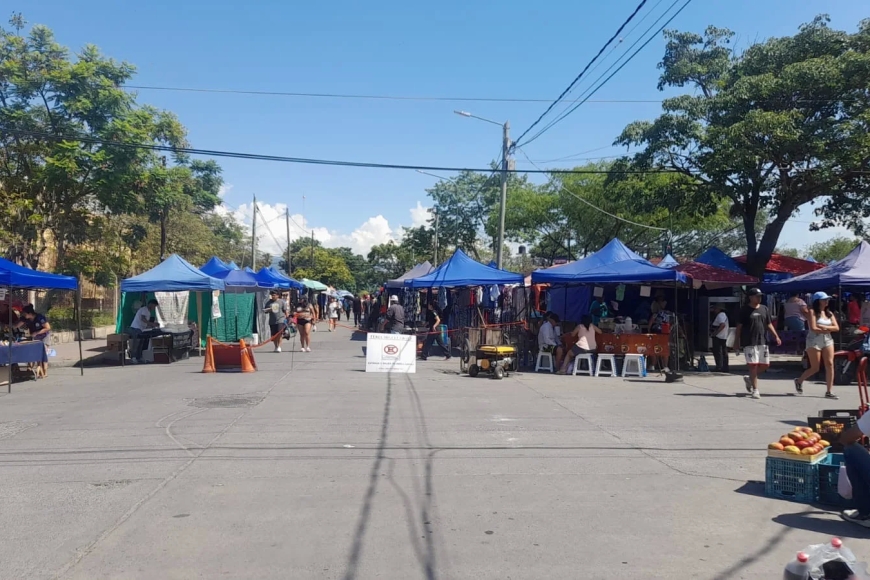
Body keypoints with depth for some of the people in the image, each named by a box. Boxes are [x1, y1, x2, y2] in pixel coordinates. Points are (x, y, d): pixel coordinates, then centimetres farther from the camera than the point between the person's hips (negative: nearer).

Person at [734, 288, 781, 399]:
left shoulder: (764, 309, 12)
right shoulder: (745, 310, -2)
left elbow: (769, 324, 16)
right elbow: (739, 326, -2)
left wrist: (776, 336, 4)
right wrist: (736, 341, -4)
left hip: (763, 341, 5)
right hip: (749, 343, -5)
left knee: (765, 365, 4)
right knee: (753, 365, -6)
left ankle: (749, 378, 28)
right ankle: (755, 390, 1)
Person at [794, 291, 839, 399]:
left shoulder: (829, 313, 10)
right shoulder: (813, 312, -7)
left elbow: (836, 327, 1)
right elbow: (813, 328, -17)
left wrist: (824, 327, -14)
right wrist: (828, 330, -6)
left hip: (828, 341, 5)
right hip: (814, 341, -5)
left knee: (830, 365, -5)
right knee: (815, 368, -1)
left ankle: (829, 392, -1)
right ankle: (799, 381, 25)